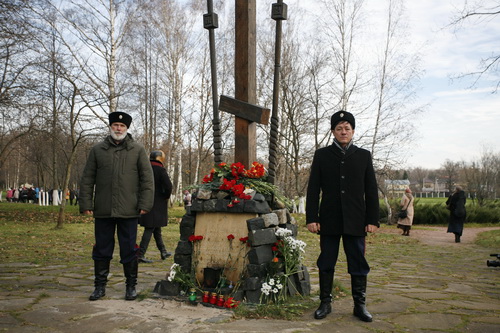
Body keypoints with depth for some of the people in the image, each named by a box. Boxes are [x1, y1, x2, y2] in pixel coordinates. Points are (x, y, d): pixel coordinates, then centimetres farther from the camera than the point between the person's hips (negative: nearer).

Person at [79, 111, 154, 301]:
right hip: (103, 211, 2)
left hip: (128, 212, -1)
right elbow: (87, 179, 10)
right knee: (102, 250, 9)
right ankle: (100, 286, 22)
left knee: (129, 250, 5)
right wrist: (86, 204, 2)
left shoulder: (138, 150, 6)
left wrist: (145, 204, -6)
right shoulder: (97, 150, 10)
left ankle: (131, 286, 18)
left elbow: (147, 179, 2)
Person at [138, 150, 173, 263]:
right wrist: (166, 196, -5)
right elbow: (168, 186, -22)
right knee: (150, 228, -3)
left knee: (156, 228, 18)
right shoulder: (160, 170, -13)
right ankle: (141, 255, -6)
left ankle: (163, 252, 30)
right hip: (157, 203, -7)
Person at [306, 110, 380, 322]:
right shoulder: (322, 155, 6)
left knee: (358, 264, 5)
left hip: (356, 221, 1)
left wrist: (373, 219, 0)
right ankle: (325, 303, 18)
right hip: (329, 220, 0)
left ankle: (360, 305, 16)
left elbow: (371, 190, 7)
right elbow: (313, 189, 3)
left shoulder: (363, 155, 9)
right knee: (326, 263, 6)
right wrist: (311, 218, -4)